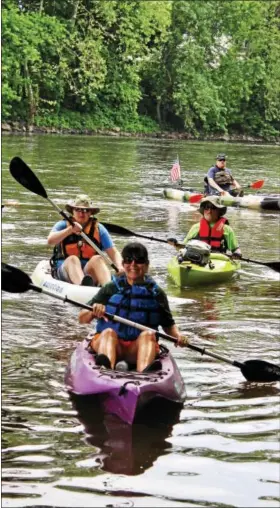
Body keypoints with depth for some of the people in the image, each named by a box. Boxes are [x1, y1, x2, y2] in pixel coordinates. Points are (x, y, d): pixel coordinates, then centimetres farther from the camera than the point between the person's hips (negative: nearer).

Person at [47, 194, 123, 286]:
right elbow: (50, 241, -14)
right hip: (65, 270, -1)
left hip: (89, 273, 1)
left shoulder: (98, 229, 10)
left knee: (97, 259, -27)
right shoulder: (63, 225, 6)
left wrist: (119, 267, -16)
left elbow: (114, 252, 5)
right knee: (73, 259, -31)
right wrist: (70, 230, -27)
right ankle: (82, 285, -64)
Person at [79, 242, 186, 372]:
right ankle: (106, 369, -64)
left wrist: (178, 335, -1)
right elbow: (82, 319, 6)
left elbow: (169, 324, 20)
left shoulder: (156, 293, 14)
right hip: (107, 341, -1)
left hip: (137, 349, 1)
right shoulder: (111, 289, 10)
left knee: (148, 334, -28)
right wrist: (93, 312, -16)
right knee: (109, 332, -31)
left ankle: (144, 373, -60)